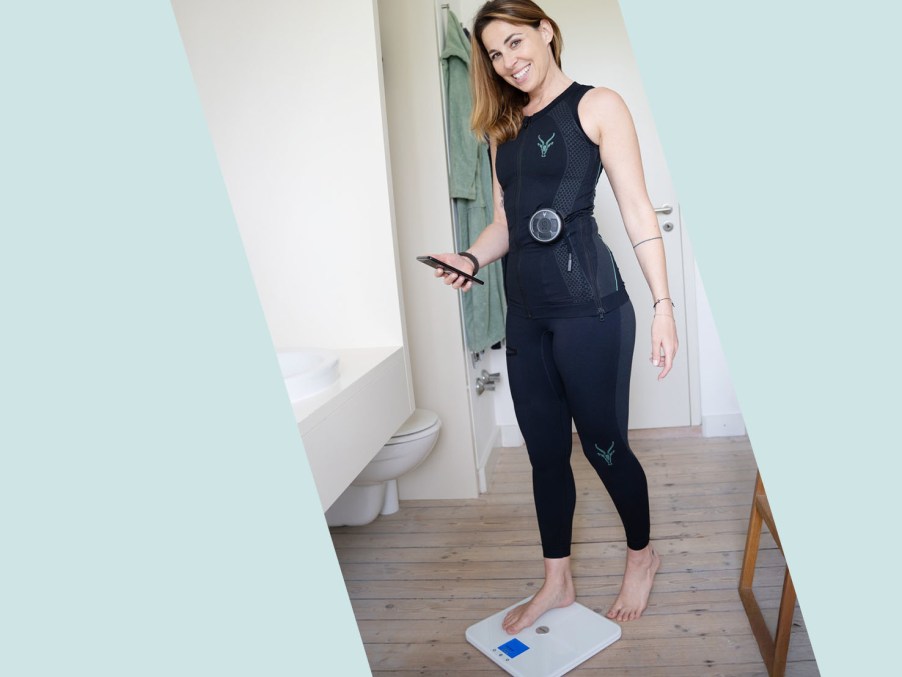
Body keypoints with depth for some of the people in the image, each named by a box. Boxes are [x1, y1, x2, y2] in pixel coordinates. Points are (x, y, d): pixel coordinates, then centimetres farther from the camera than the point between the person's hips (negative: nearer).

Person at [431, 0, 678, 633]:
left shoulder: (597, 105, 1)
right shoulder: (506, 128, 17)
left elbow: (638, 208, -5)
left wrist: (664, 303, -10)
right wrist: (470, 258, -2)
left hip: (589, 303, -6)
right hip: (526, 312, 6)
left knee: (602, 442, 5)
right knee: (545, 449, 12)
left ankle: (642, 553, 34)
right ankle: (558, 580, 29)